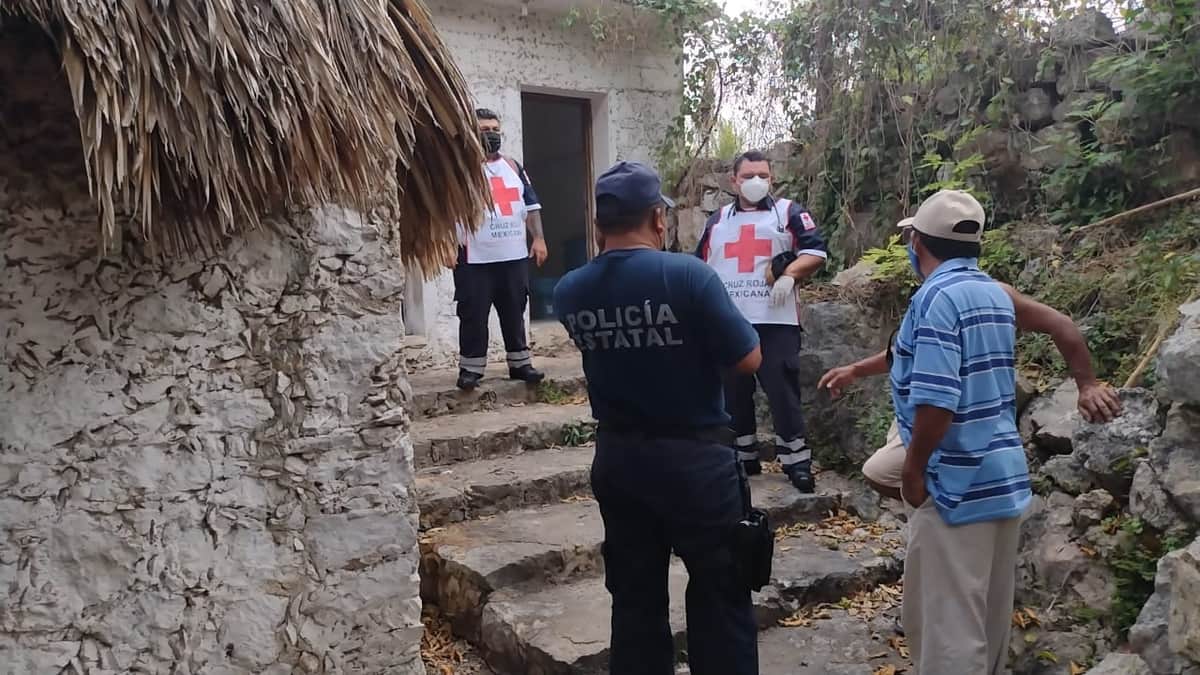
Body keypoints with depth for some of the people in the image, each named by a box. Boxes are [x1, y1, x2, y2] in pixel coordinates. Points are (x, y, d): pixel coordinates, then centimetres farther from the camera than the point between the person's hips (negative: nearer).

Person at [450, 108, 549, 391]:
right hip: (475, 259, -5)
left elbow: (531, 206, 14)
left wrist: (539, 239, 6)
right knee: (473, 315, -1)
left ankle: (520, 363, 21)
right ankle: (470, 368, 9)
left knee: (515, 313, 11)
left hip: (514, 256, 5)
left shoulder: (513, 166, 14)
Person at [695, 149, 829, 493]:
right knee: (732, 393, 10)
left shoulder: (789, 212, 5)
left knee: (782, 391, -4)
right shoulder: (717, 220, 17)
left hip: (775, 322, -4)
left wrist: (789, 274, -19)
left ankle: (796, 461, 5)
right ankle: (743, 458, 23)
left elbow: (816, 251, -3)